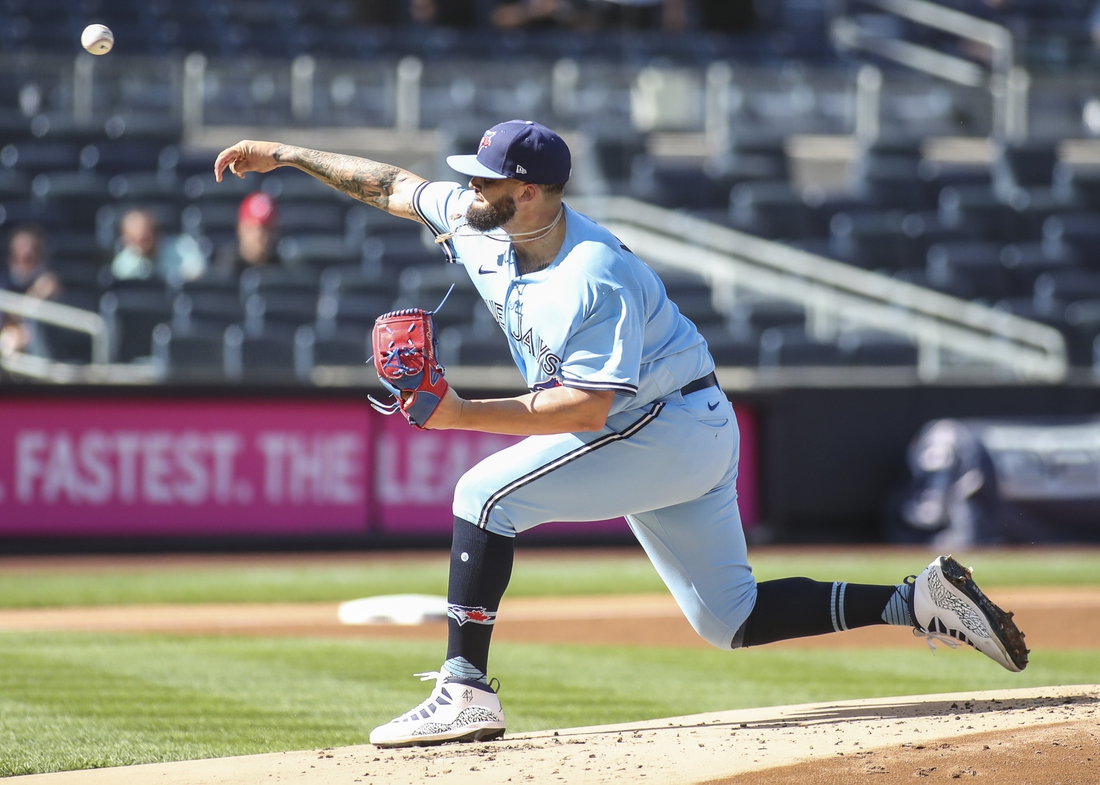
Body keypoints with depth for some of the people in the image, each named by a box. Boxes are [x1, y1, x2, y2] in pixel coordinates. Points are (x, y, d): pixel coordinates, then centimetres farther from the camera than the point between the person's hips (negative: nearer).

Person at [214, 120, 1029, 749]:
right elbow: (394, 184, 12)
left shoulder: (595, 281, -27)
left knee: (488, 492, -16)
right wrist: (287, 154, 13)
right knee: (731, 618, 10)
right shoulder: (480, 226, -1)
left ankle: (466, 688, -17)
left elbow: (585, 407, -32)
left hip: (676, 426, -10)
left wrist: (464, 414, -34)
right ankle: (918, 601, 8)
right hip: (678, 439, 10)